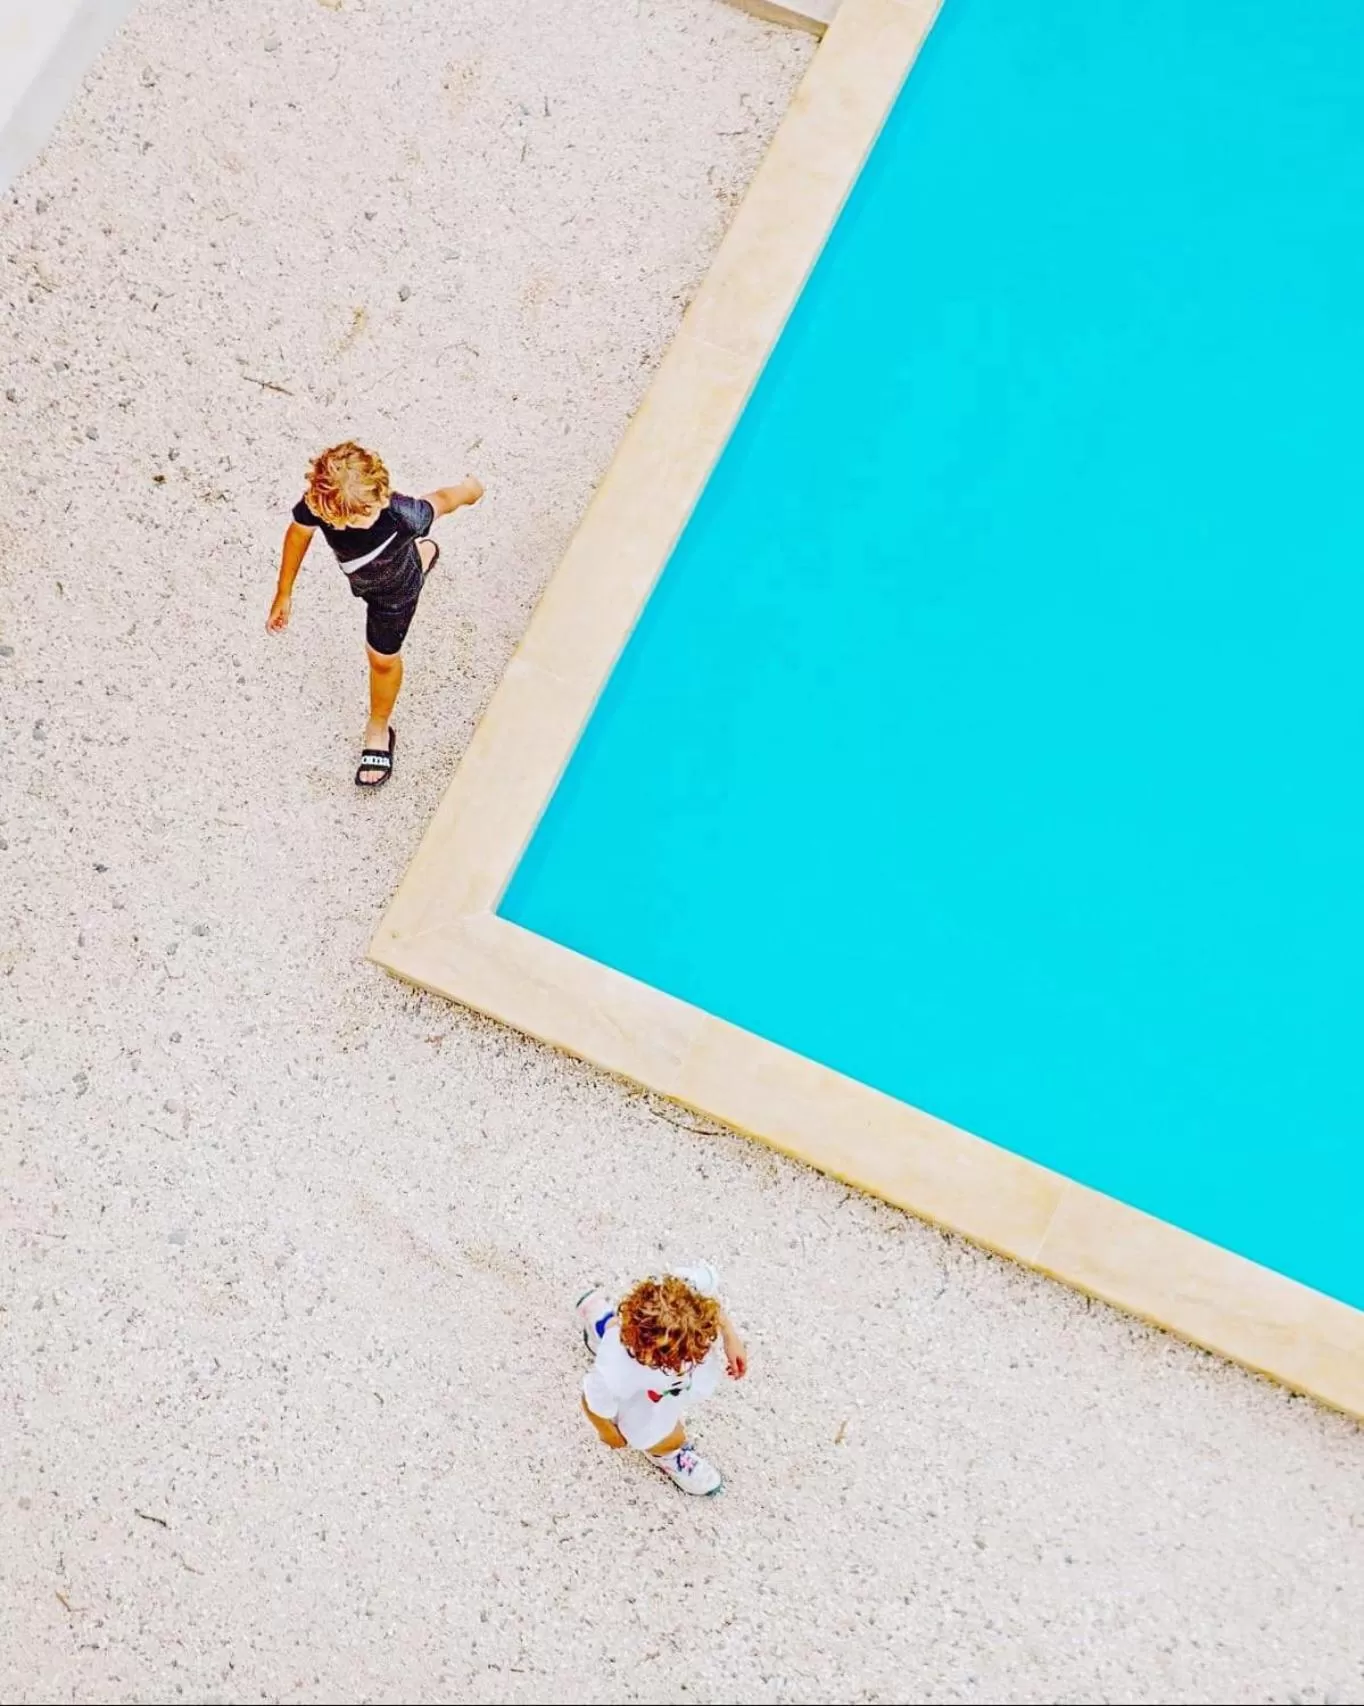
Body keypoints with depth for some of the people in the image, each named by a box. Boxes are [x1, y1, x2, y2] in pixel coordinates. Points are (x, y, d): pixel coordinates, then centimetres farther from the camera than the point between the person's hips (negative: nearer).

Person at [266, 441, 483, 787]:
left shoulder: (403, 517, -49)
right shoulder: (316, 505, -40)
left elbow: (441, 500, -27)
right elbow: (299, 532, -16)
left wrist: (469, 489, -3)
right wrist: (284, 593, -5)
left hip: (395, 589, -3)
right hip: (360, 575, 3)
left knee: (383, 657, 18)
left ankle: (379, 728, 49)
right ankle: (421, 554, 75)